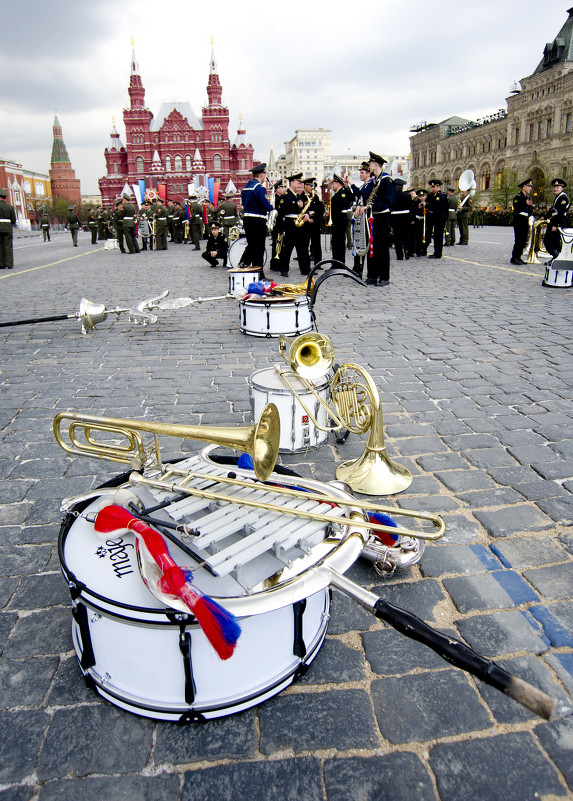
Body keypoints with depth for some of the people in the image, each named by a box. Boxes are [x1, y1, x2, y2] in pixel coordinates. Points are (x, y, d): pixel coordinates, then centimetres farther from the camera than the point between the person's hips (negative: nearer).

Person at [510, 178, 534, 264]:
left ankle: (518, 257, 14)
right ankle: (514, 258, -8)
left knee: (523, 241, 7)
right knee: (518, 240, -11)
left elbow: (530, 211, 21)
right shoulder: (518, 197, -6)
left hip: (525, 222, 8)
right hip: (519, 221, -8)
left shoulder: (528, 198, 20)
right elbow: (516, 209, -18)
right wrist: (526, 204, -23)